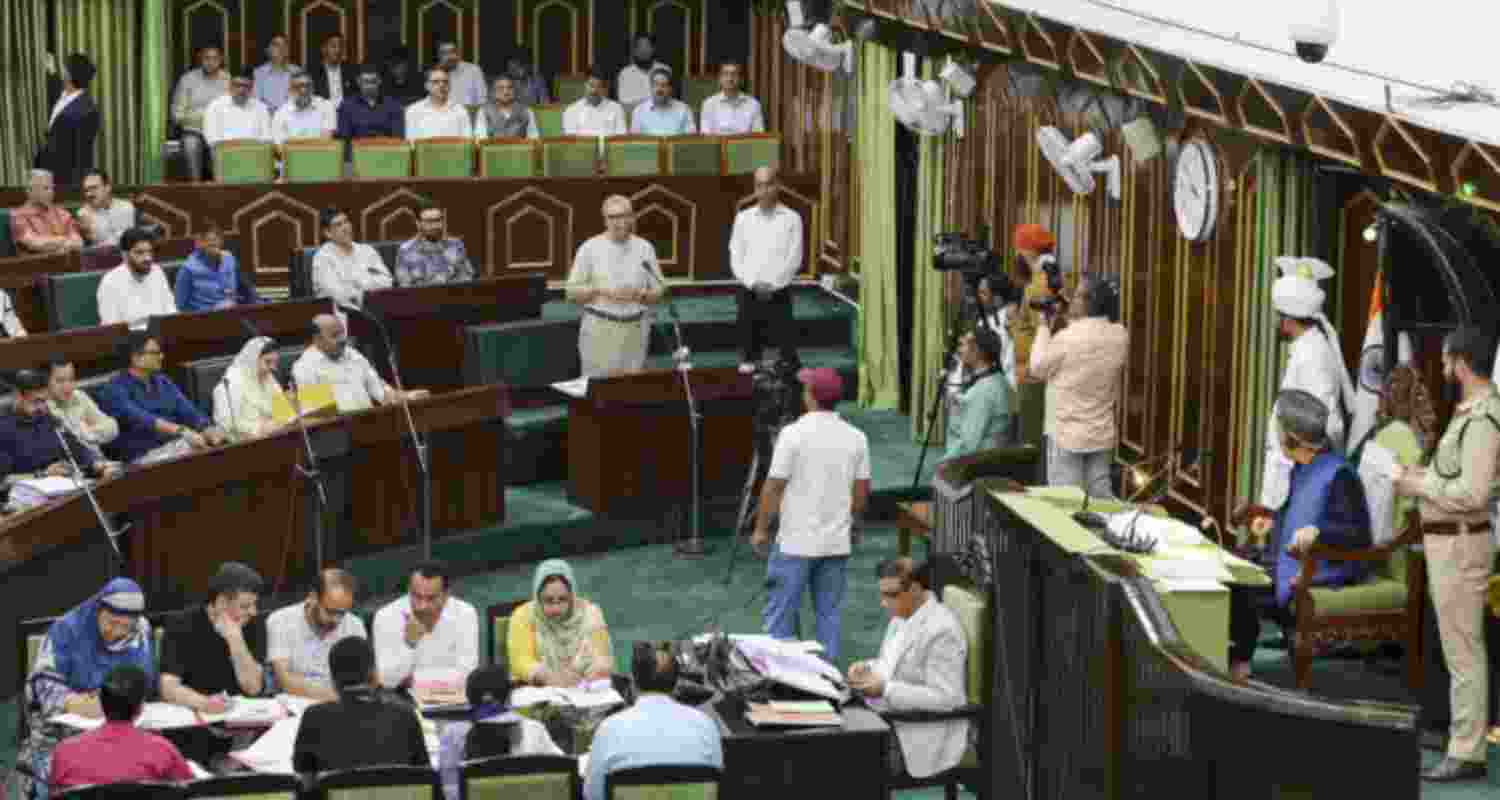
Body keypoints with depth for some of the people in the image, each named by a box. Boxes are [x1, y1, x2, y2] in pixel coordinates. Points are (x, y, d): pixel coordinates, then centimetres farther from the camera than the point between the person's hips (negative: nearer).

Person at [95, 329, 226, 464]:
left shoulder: (162, 382, 18)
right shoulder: (115, 389, -4)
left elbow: (189, 412, 6)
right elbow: (140, 419, -20)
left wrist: (209, 430, -16)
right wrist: (181, 431, -33)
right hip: (144, 454, -6)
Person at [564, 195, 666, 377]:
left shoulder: (645, 248, 5)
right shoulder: (590, 248, -2)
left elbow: (658, 292, 9)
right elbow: (572, 293, -1)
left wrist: (640, 295, -12)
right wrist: (600, 290, -17)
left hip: (635, 329, 2)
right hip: (600, 329, -2)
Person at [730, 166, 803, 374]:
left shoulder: (791, 219, 2)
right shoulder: (743, 218, 8)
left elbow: (794, 259, -4)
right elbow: (736, 258, 4)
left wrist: (771, 284, -11)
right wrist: (754, 284, -9)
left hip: (778, 294, -2)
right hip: (748, 293, 2)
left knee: (787, 349, -4)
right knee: (750, 349, 5)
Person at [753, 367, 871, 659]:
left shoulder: (794, 434, -14)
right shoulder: (856, 437, 0)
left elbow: (774, 486, -11)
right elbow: (862, 491, 7)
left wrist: (761, 529, 0)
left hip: (796, 542, -4)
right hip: (837, 543, 4)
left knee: (780, 613, 4)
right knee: (829, 613, 11)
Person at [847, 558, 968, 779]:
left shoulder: (941, 630, -20)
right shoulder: (903, 616, 9)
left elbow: (944, 698, -23)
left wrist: (885, 690, -26)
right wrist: (868, 668, 1)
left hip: (924, 739, -9)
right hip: (894, 721, 9)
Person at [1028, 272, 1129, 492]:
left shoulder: (1067, 338, -19)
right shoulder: (1120, 336, -3)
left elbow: (1038, 369, -3)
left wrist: (1045, 326, 4)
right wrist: (1073, 320, 13)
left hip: (1067, 435, -5)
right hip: (1103, 435, 5)